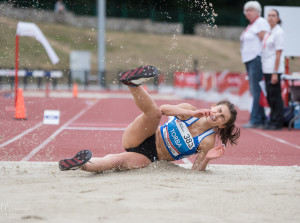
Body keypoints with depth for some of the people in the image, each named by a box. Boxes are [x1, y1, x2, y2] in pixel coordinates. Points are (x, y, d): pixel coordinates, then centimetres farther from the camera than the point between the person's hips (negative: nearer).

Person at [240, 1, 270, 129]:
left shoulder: (261, 23, -8)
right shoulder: (250, 25, 21)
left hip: (257, 59, -10)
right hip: (249, 60, 10)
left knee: (256, 90, -11)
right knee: (254, 91, 10)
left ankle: (255, 120, -12)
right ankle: (262, 119, 13)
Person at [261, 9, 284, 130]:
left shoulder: (278, 32, -10)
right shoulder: (268, 33, 16)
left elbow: (278, 53, -13)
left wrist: (275, 73, -17)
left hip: (274, 69, -8)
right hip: (266, 69, 8)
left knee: (275, 95, -5)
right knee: (270, 96, 11)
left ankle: (277, 122, -1)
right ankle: (272, 120, 17)